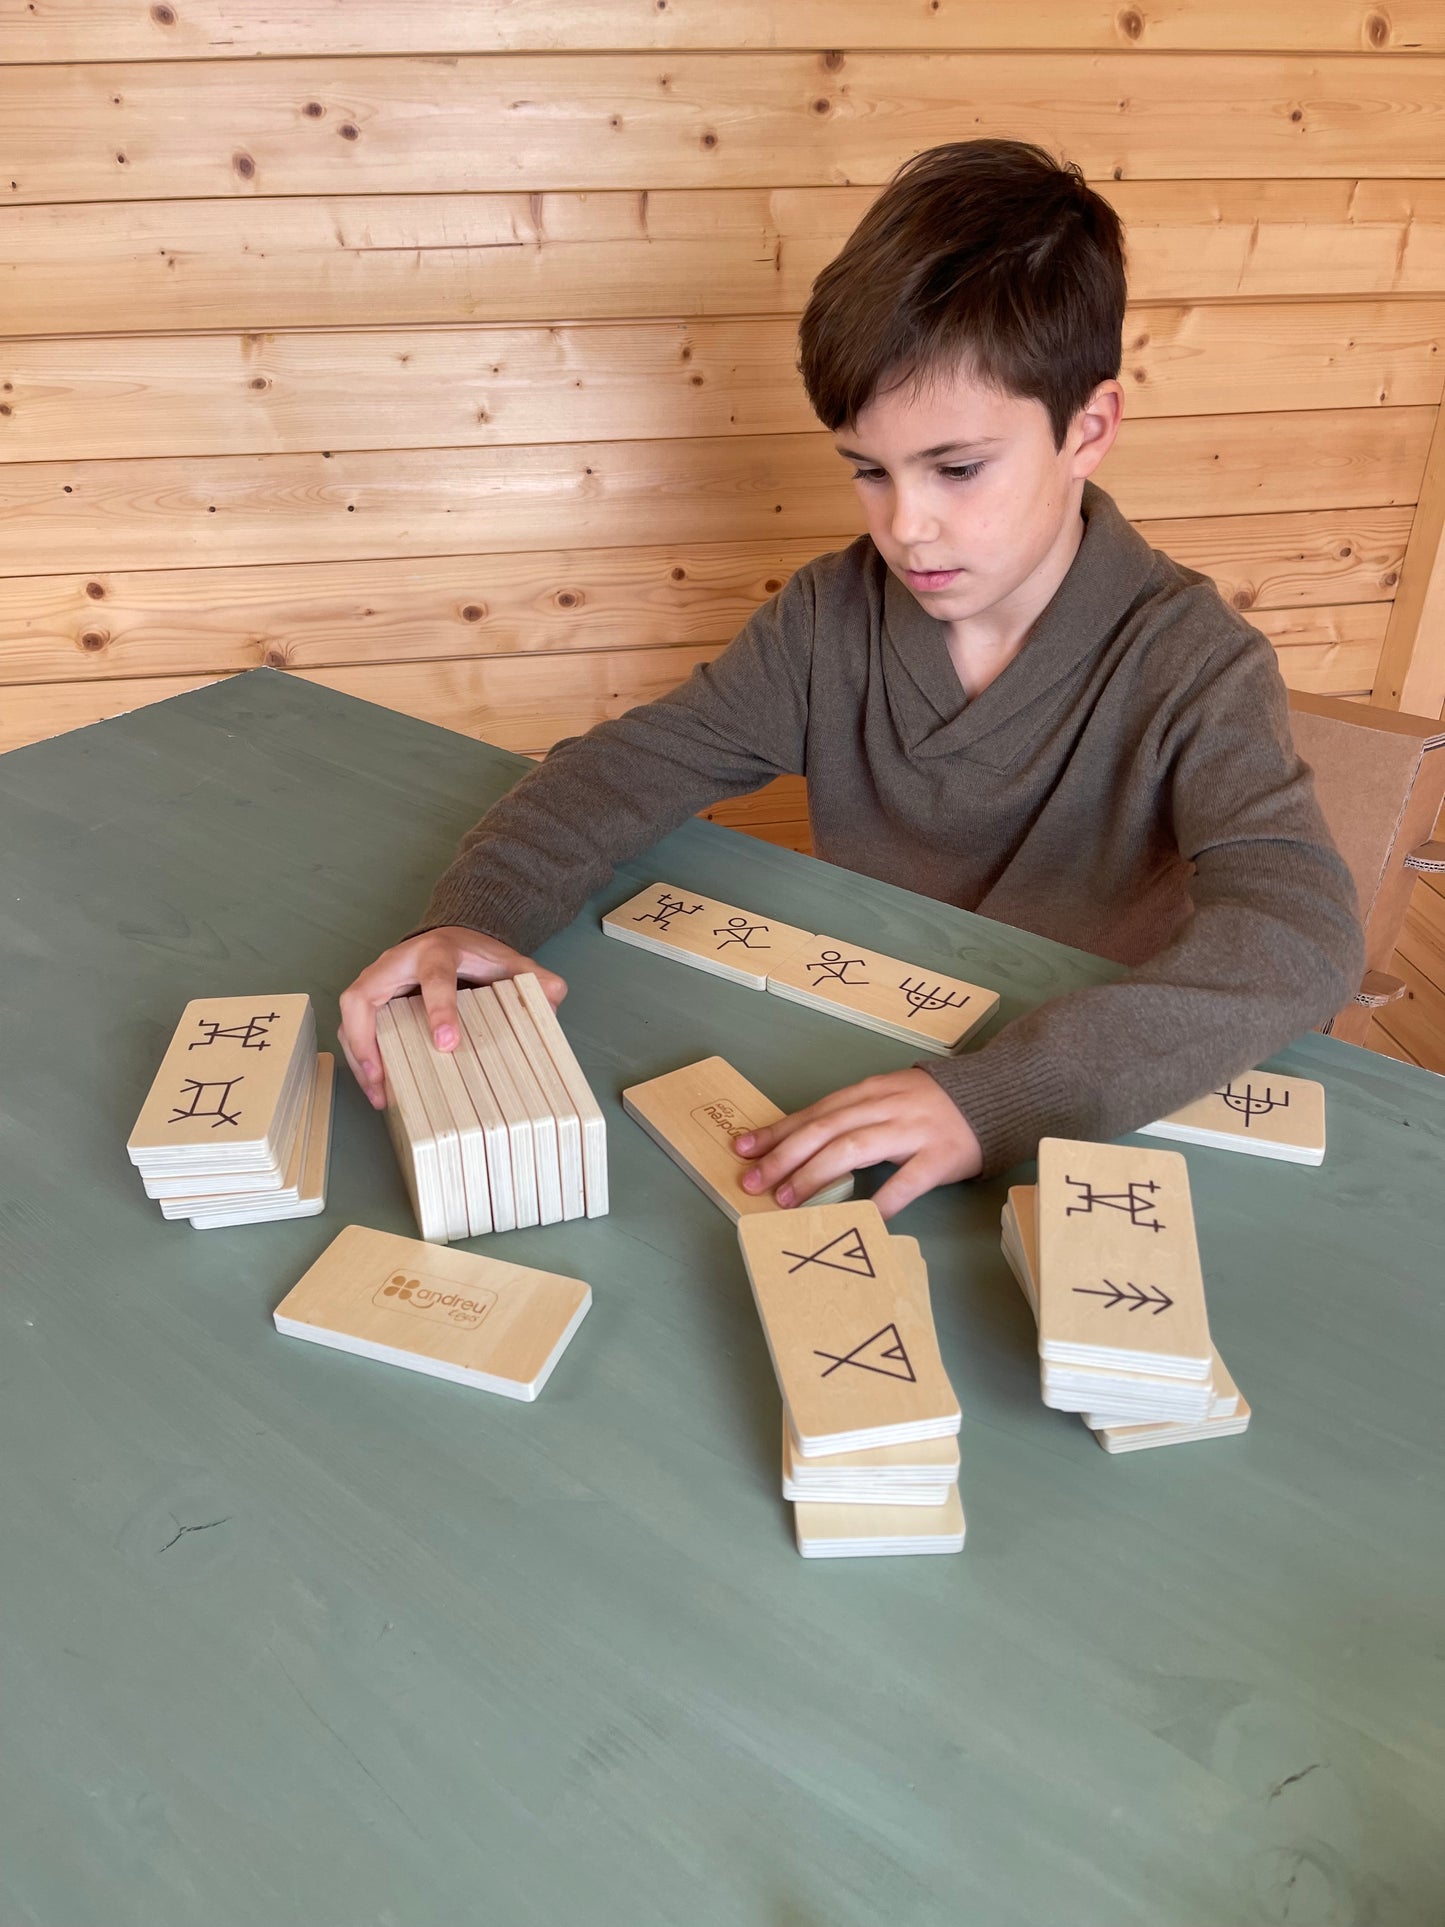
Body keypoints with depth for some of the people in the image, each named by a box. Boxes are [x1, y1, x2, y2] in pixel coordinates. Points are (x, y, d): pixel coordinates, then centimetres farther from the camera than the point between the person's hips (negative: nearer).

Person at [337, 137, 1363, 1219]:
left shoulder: (1189, 663, -18)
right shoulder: (835, 620, -5)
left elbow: (1302, 933, -32)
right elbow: (624, 769, -4)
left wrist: (998, 1098, -44)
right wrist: (468, 921, -23)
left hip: (1093, 1135, -4)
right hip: (847, 1090, 5)